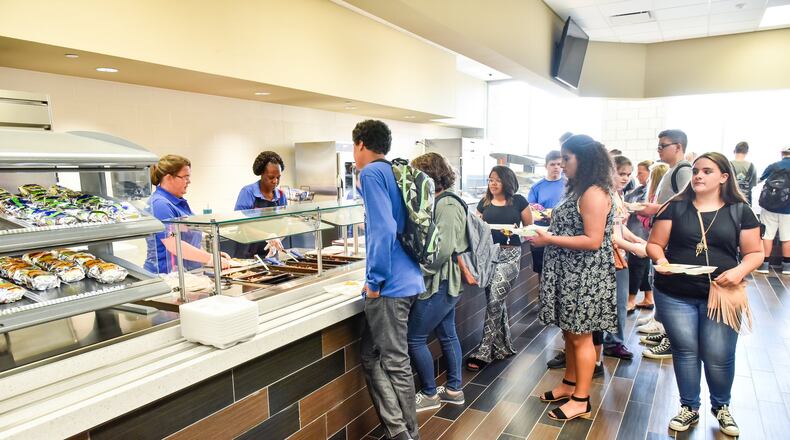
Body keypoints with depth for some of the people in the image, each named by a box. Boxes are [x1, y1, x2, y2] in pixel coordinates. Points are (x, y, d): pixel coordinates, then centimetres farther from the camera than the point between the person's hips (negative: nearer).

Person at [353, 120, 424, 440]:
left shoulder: (371, 173, -9)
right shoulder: (396, 173, 17)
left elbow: (382, 229, -20)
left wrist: (374, 281, -13)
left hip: (390, 285, -9)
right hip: (408, 279, 9)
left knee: (395, 364, 1)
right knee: (372, 357, 15)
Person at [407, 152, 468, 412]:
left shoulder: (446, 205, -19)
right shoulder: (442, 201, 11)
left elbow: (443, 248, -24)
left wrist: (420, 272, -16)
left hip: (440, 285, -10)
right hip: (448, 283, 10)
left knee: (415, 339, 0)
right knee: (447, 334, 18)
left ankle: (430, 395, 15)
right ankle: (454, 390, 31)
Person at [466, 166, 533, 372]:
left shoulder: (518, 201, 2)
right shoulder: (484, 202, 11)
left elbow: (530, 227, 8)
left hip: (510, 254, -4)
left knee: (494, 299, -17)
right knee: (496, 301, 8)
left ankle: (484, 351, -9)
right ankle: (504, 346, 24)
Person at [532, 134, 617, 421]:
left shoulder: (594, 193, -19)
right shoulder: (578, 190, 13)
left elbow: (593, 241, -24)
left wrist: (550, 240, -22)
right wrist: (547, 228, 4)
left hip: (585, 276, -9)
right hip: (570, 274, 9)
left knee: (581, 336, 2)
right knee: (570, 333, 18)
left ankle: (581, 401, 15)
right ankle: (570, 384, 33)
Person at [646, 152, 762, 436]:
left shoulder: (740, 211, 2)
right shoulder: (675, 207, 1)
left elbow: (755, 253, 5)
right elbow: (654, 244, 2)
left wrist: (740, 271, -14)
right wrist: (660, 259, -19)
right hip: (675, 296, 0)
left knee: (719, 356, 4)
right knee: (685, 351, 8)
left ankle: (721, 407, 33)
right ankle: (689, 407, 28)